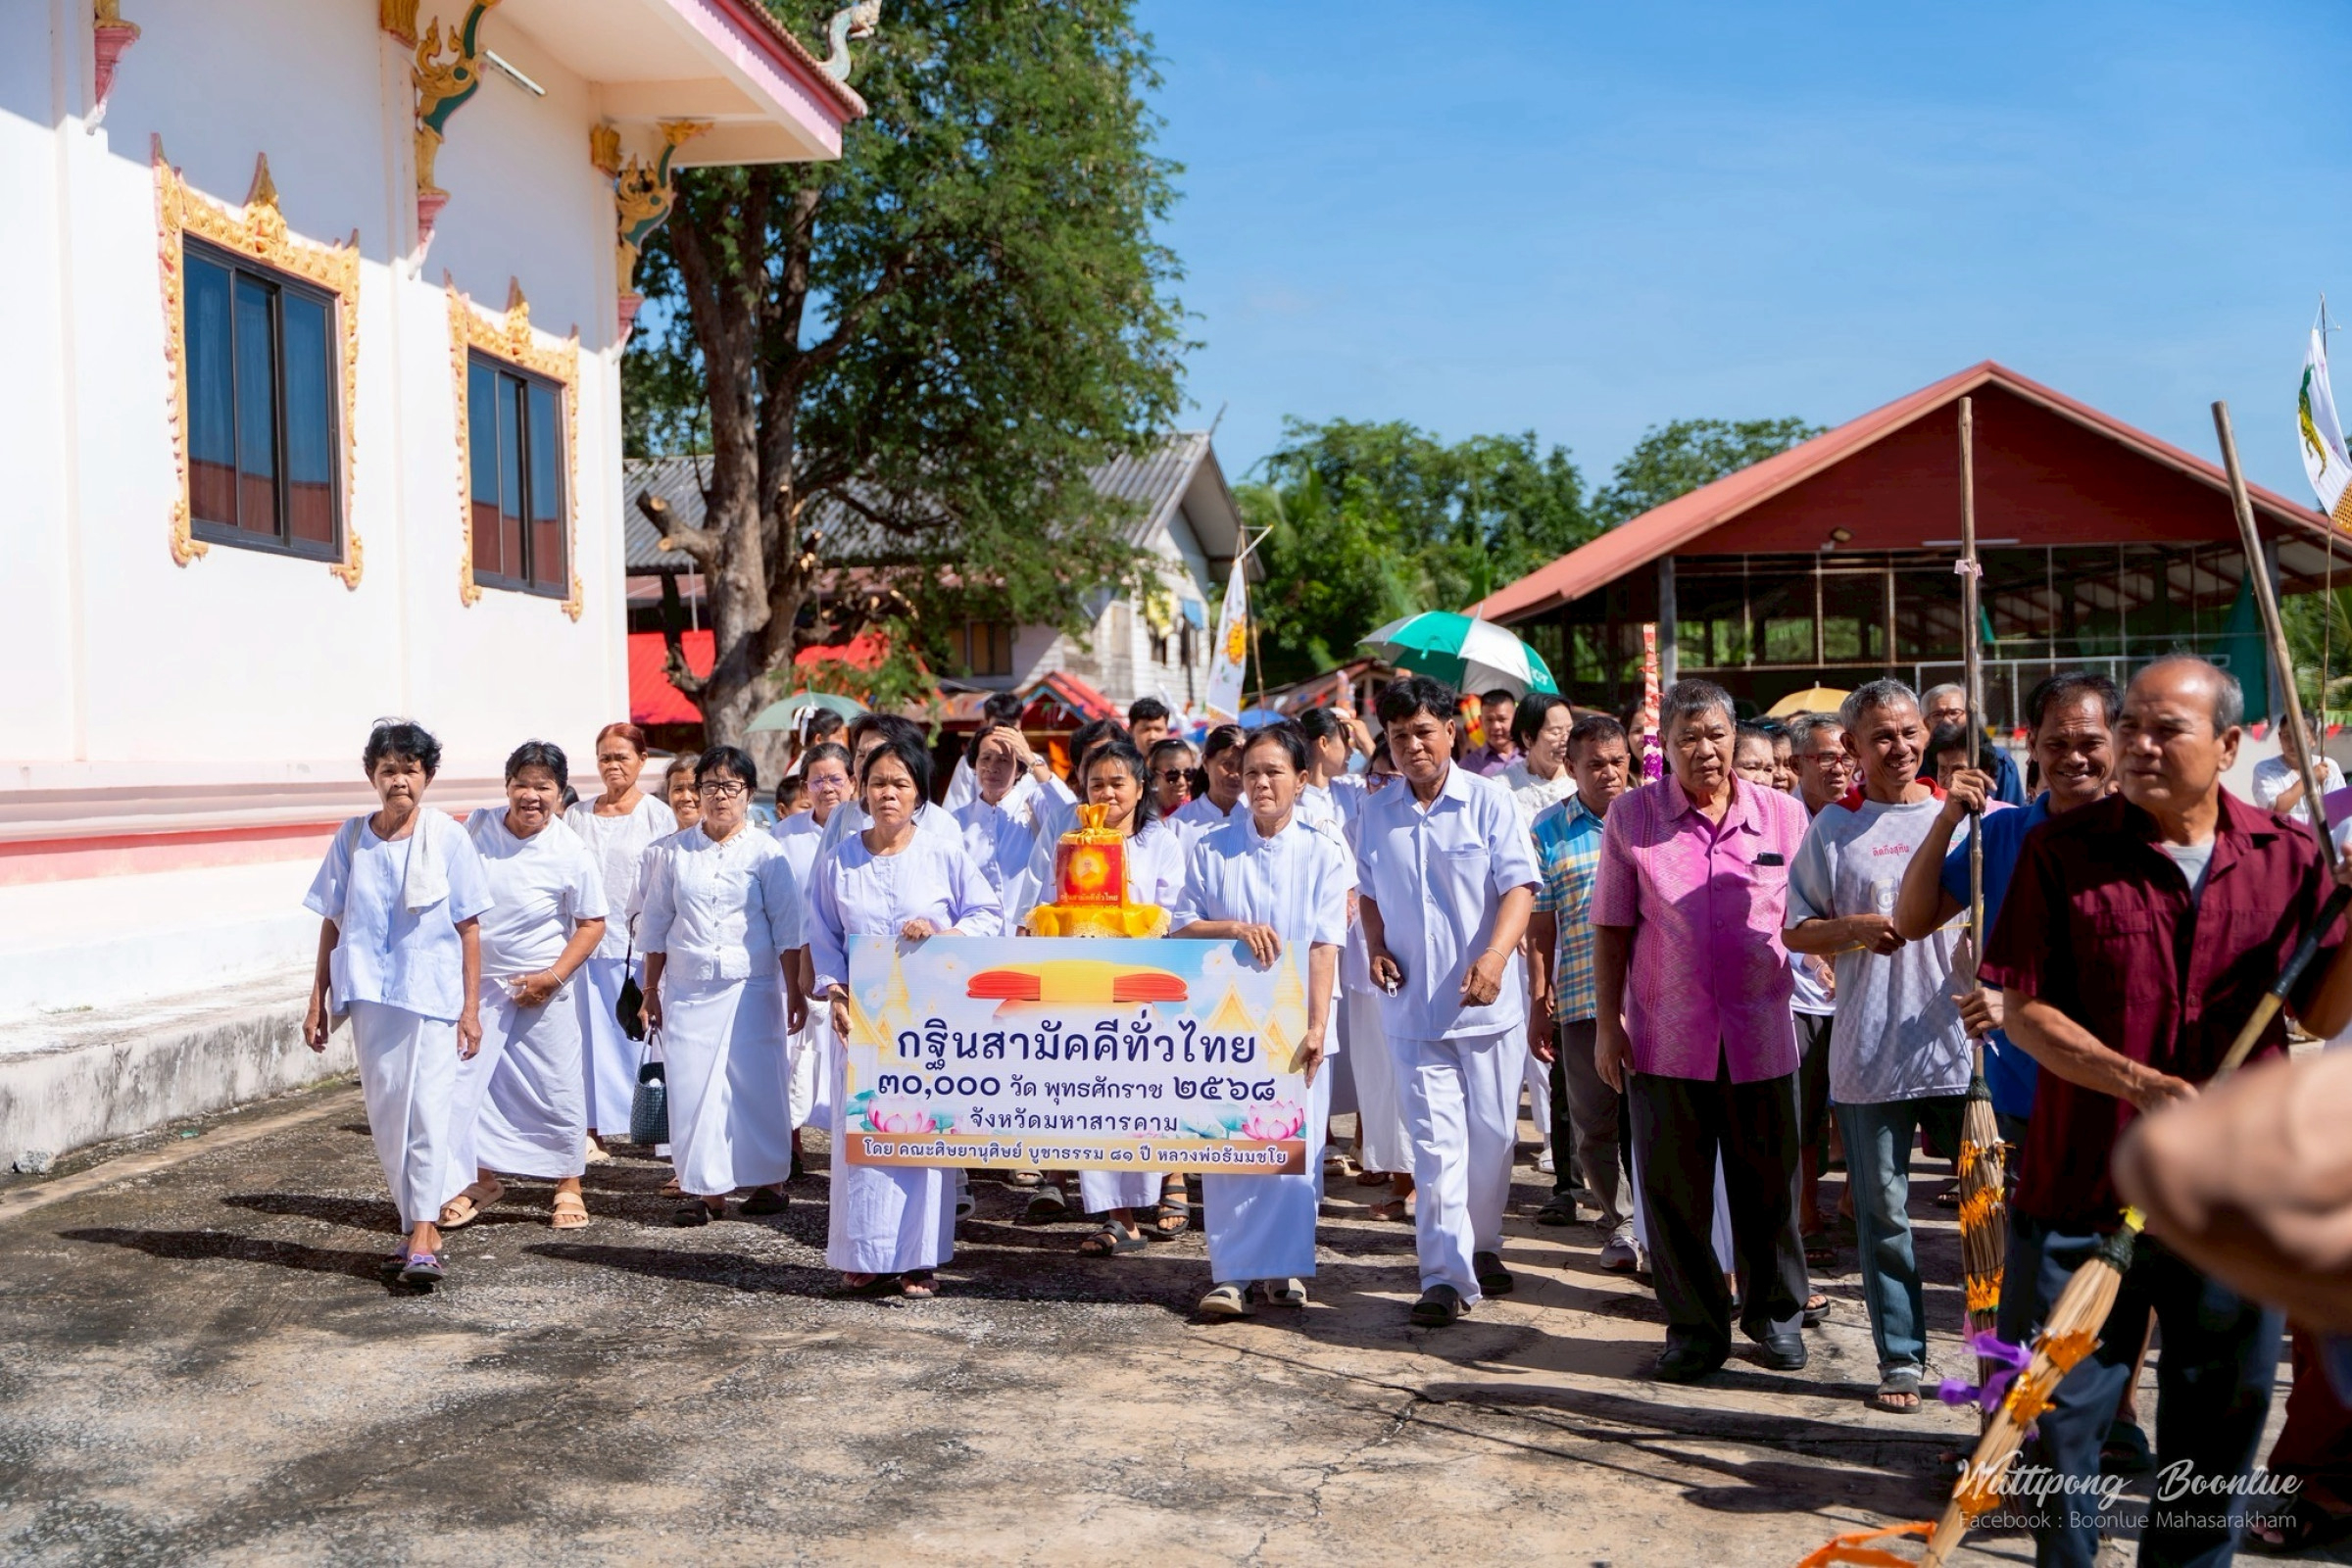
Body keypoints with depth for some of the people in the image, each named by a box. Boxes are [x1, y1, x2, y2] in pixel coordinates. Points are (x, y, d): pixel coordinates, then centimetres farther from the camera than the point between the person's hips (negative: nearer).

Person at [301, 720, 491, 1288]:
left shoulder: (447, 838, -3)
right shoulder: (351, 838, 4)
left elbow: (469, 927, -1)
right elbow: (332, 922, 10)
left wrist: (471, 1007, -4)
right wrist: (317, 1001, 9)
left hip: (433, 994, -3)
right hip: (370, 994, 4)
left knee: (426, 1111, -10)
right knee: (385, 1115, 9)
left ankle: (421, 1240, -9)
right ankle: (419, 1227, 22)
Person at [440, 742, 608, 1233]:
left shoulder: (572, 854, -12)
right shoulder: (477, 828, -3)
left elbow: (592, 924, -7)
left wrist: (553, 977, -15)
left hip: (542, 990, -3)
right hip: (477, 981, 3)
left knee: (556, 1090, 3)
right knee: (461, 1079, 2)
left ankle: (567, 1184, 21)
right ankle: (480, 1179, 20)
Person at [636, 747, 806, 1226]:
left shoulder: (766, 853, 0)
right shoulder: (673, 852, 7)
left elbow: (786, 929, 1)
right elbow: (655, 925, 12)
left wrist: (794, 991, -1)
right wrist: (650, 990, 11)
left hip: (751, 988, -2)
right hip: (686, 989, 2)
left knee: (755, 1082, -1)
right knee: (691, 1085, -1)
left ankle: (768, 1180, 15)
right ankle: (705, 1188, 7)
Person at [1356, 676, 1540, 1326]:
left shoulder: (1488, 801, -4)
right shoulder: (1377, 813, 7)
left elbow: (1518, 886, -10)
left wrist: (1494, 957, -25)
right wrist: (1376, 947, 0)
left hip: (1489, 1002, -1)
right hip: (1413, 1005, 2)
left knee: (1493, 1134, 9)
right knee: (1435, 1142, -2)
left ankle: (1483, 1244, 31)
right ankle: (1446, 1274, 1)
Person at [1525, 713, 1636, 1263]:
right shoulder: (1548, 829, 4)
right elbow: (1540, 923, 5)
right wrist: (1538, 1003, 3)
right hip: (1581, 999, 0)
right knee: (1595, 1122, 5)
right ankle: (1620, 1225, 20)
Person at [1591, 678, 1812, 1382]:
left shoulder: (1783, 814, 2)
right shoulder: (1631, 816, -1)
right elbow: (1612, 929, 2)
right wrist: (1607, 1023, -2)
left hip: (1761, 1036, 1)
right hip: (1664, 1038, -1)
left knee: (1768, 1185, 12)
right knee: (1673, 1190, 7)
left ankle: (1776, 1312, 31)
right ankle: (1694, 1324, 22)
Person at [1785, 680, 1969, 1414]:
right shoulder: (1832, 828, 6)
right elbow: (1797, 931, 6)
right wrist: (1857, 928, -12)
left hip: (1963, 1043, 0)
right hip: (1869, 1051, 0)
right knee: (1882, 1209, 6)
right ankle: (1900, 1358, 17)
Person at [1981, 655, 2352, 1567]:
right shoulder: (2062, 850, -6)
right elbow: (2022, 1010, -8)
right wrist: (2142, 1084, -21)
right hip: (2085, 1183, -2)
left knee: (2220, 1423, 15)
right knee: (2058, 1420, 8)